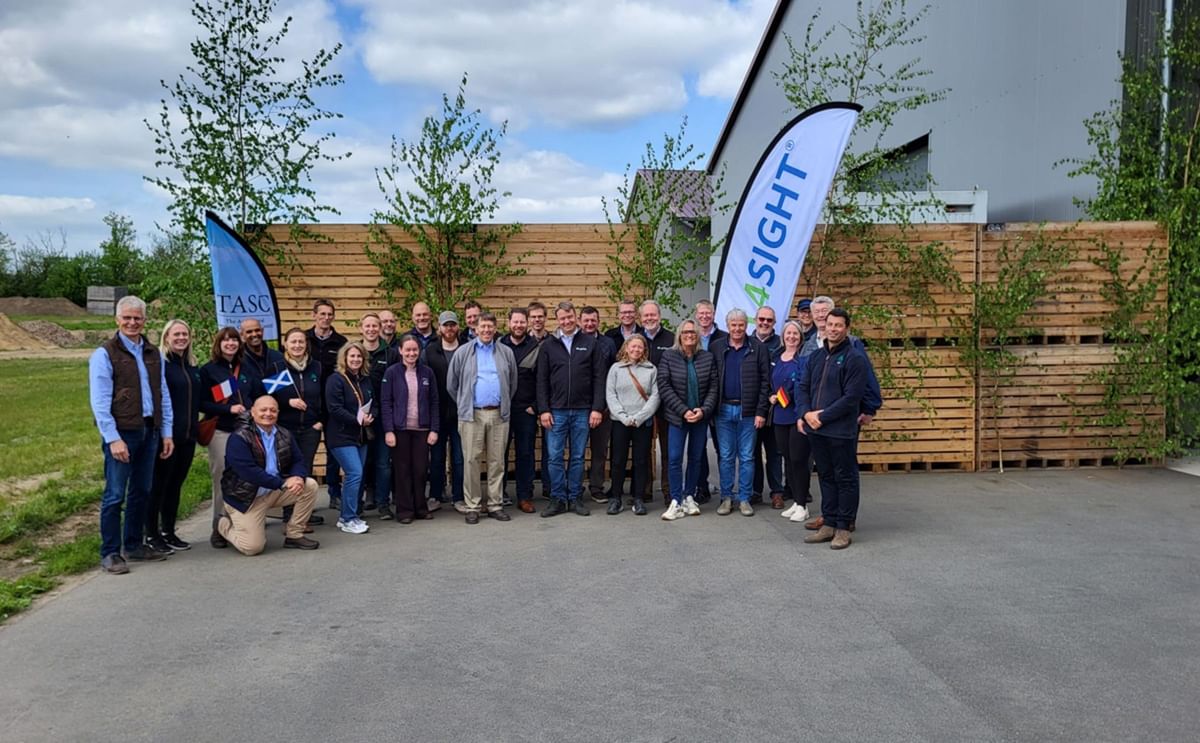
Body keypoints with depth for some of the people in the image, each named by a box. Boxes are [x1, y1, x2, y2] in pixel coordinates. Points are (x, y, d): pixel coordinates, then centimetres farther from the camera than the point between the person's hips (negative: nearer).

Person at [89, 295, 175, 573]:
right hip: (121, 433, -6)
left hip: (149, 431, 6)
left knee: (141, 492, 13)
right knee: (115, 495, -2)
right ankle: (110, 553, 6)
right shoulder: (104, 354, -4)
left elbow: (163, 395, 16)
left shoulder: (154, 354, 14)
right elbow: (100, 401, -10)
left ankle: (134, 545, 24)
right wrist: (113, 438, -16)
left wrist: (167, 432, 10)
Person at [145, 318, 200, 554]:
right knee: (159, 484, 2)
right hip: (166, 435, -7)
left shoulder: (192, 365, 14)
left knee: (176, 484, 13)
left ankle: (168, 532, 23)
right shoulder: (160, 363, -9)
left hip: (187, 435, 7)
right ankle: (152, 535, 12)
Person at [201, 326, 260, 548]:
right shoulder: (208, 370, 3)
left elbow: (255, 397, 24)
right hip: (221, 432, -3)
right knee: (222, 480, -4)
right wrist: (229, 409, -13)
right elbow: (201, 404, -4)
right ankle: (219, 528, 6)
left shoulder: (245, 370, 16)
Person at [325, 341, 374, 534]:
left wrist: (370, 417, -6)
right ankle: (348, 520, -5)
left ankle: (348, 517, 20)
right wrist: (358, 420, -19)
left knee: (356, 475, 9)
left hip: (361, 436, 8)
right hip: (342, 437, -7)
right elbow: (335, 409, -17)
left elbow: (374, 404, 16)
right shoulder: (336, 380, -9)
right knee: (355, 474, -15)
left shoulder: (366, 380, 13)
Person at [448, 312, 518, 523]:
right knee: (472, 461, -1)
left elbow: (512, 383, 16)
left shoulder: (506, 353, 9)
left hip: (499, 414, 2)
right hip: (472, 415, -2)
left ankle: (495, 505, 14)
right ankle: (472, 506, 7)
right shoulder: (463, 353, 3)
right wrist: (464, 405, 12)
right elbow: (451, 384, 9)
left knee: (497, 461, 6)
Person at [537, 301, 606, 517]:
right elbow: (542, 381, 4)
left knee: (578, 457, 7)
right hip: (556, 411, 0)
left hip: (583, 411, 0)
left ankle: (575, 498, 17)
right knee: (555, 457, 1)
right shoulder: (548, 346, 5)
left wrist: (597, 408, -6)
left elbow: (599, 378, 2)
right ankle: (558, 499, 11)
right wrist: (544, 410, -3)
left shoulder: (590, 344, 4)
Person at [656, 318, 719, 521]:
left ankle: (689, 497, 20)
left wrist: (704, 410, -12)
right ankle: (676, 503, -2)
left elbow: (714, 387, 2)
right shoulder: (668, 357, -2)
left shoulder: (708, 358, 3)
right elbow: (664, 388, -7)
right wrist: (684, 411, -13)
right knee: (675, 458, -6)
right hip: (677, 416, -2)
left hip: (701, 417, 2)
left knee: (695, 458, 8)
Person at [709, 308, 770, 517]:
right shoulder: (716, 347, 4)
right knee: (725, 456, 7)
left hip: (748, 411, -1)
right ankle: (726, 498, 16)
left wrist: (761, 411, -6)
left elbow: (765, 381, -1)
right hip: (724, 410, 1)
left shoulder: (757, 348, 1)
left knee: (747, 457, 5)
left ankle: (744, 499, 13)